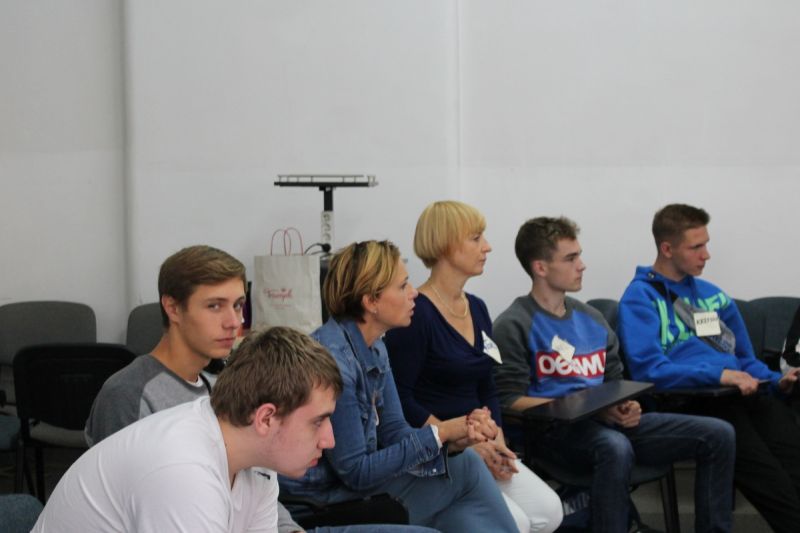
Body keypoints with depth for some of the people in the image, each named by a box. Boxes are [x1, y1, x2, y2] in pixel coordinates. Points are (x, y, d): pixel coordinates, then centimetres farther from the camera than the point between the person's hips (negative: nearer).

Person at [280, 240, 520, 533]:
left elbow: (394, 433, 4)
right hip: (327, 506, -8)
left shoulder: (375, 349, 4)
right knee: (465, 470, -8)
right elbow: (357, 472, -22)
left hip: (354, 486, 8)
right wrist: (439, 433, -17)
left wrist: (455, 437, -15)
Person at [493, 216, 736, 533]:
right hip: (556, 430, -7)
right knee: (615, 448, -41)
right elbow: (511, 401, -11)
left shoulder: (592, 319, 20)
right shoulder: (514, 326, -2)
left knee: (718, 434, -4)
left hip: (609, 423, 7)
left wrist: (627, 406, -3)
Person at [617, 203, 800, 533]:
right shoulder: (640, 298, 4)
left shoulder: (712, 294, 25)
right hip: (690, 401, -5)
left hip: (743, 393, 5)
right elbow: (648, 369, -10)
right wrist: (718, 374, -18)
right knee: (768, 476, -30)